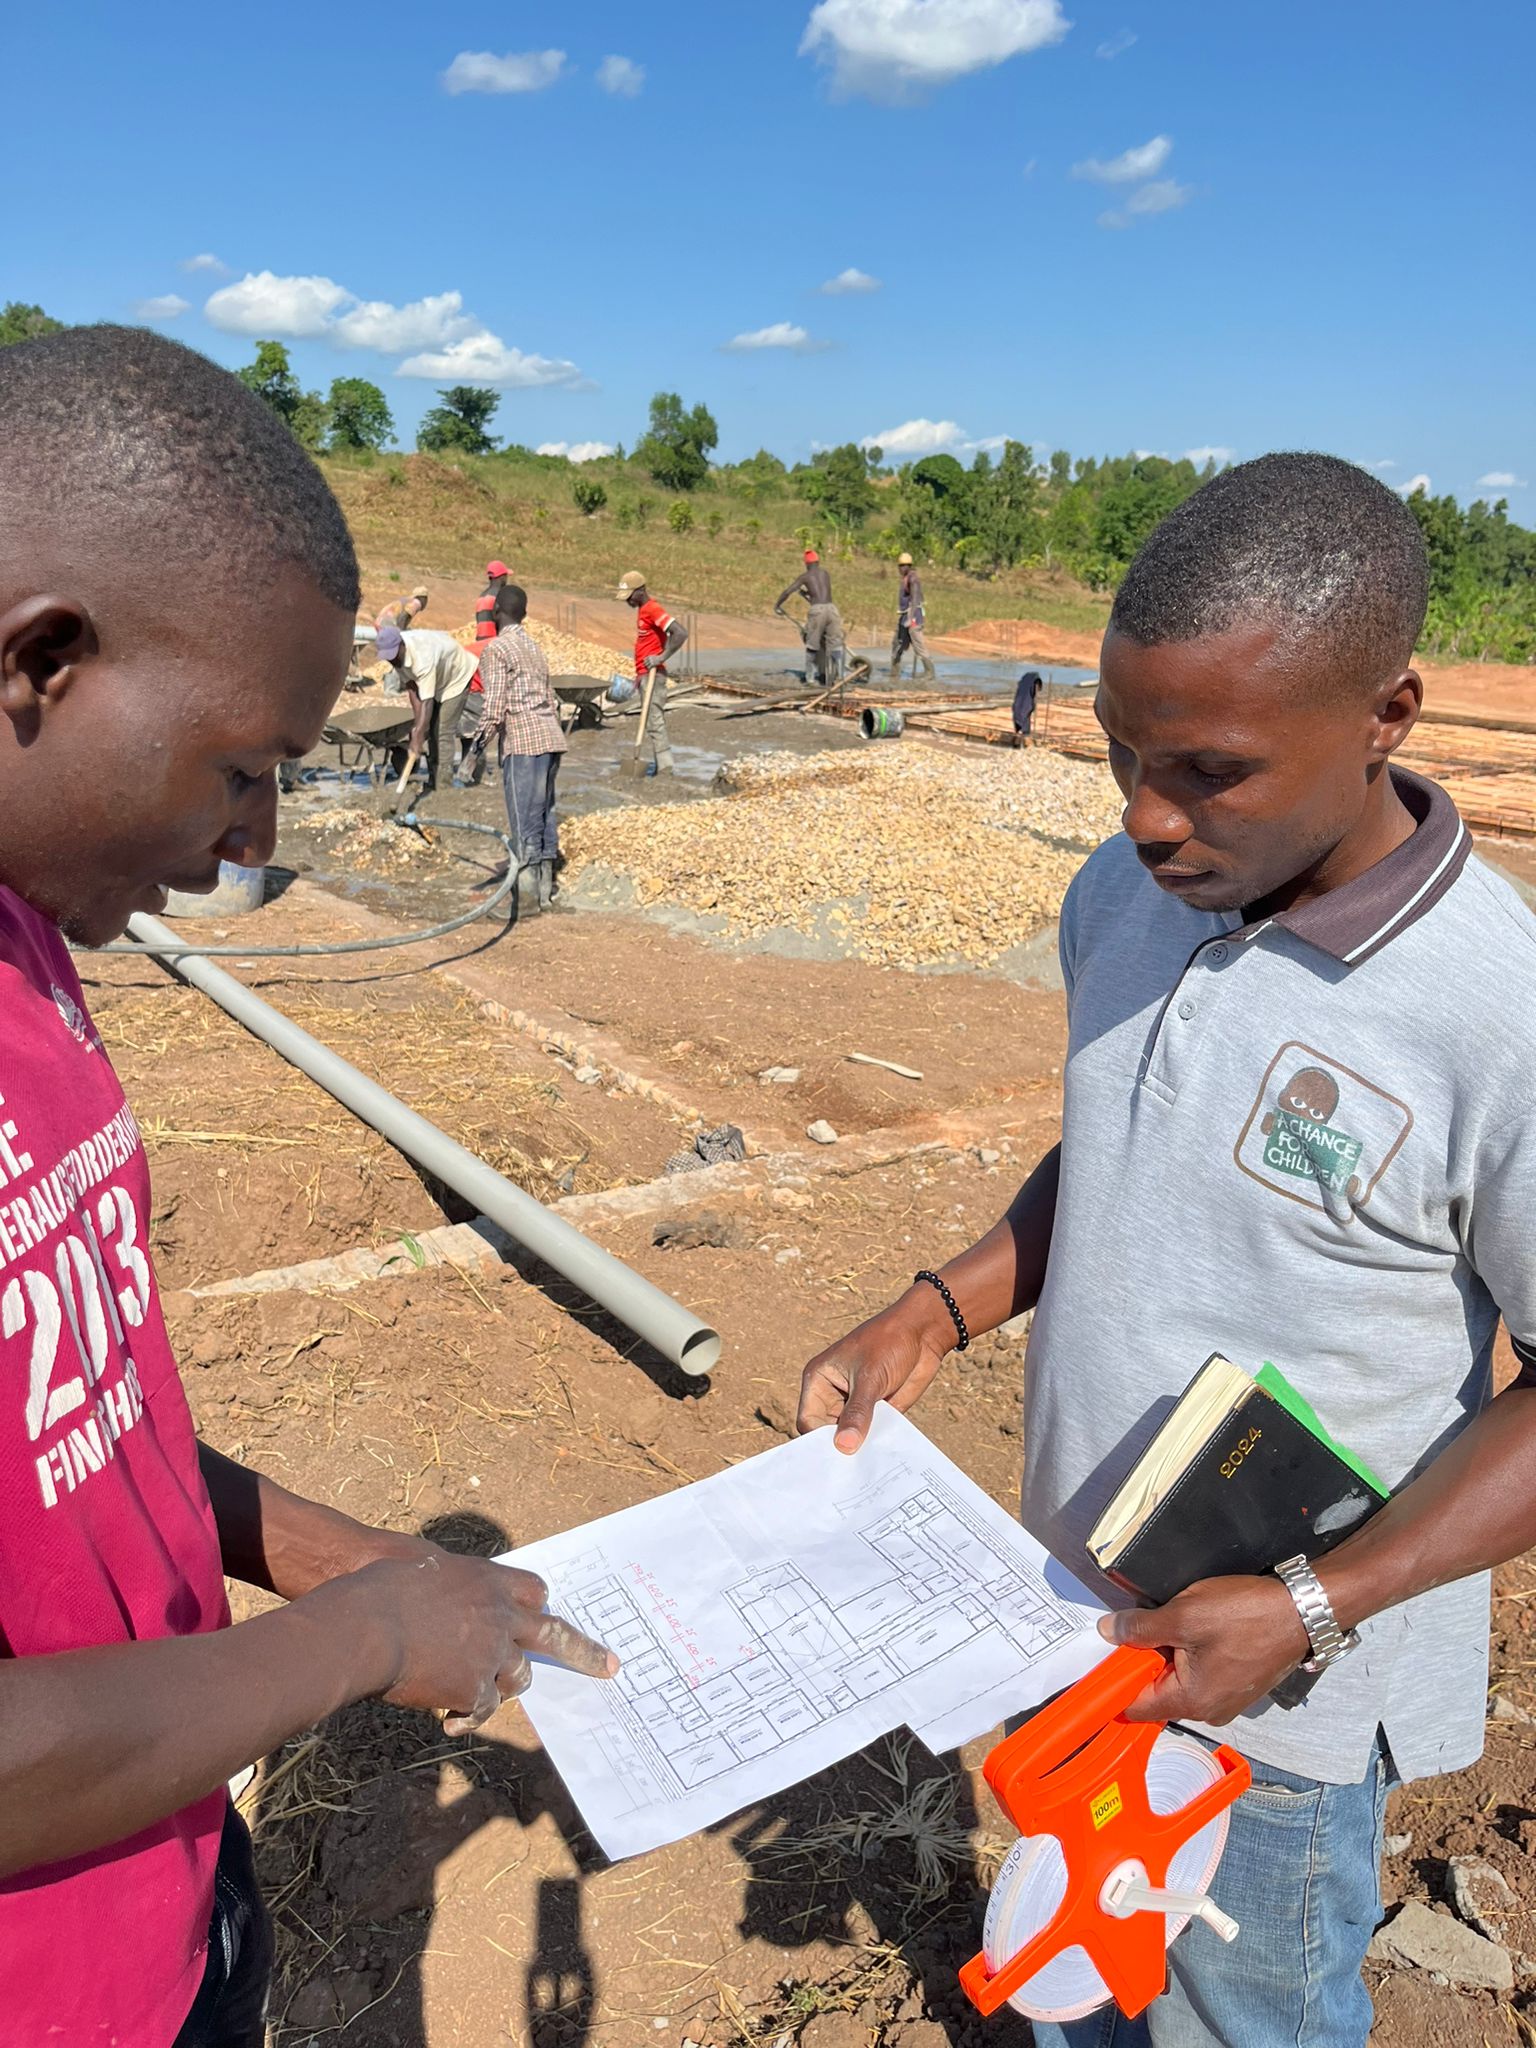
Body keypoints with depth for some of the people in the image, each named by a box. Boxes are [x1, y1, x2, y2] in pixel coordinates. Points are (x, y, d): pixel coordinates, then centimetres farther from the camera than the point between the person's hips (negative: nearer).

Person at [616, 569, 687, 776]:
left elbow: (681, 633, -25)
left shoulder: (654, 609, -15)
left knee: (655, 721, -11)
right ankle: (658, 764, 16)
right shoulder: (642, 610, 16)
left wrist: (662, 657, -25)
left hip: (653, 675, -10)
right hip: (644, 675, 10)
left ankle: (665, 768, -11)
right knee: (650, 721, 11)